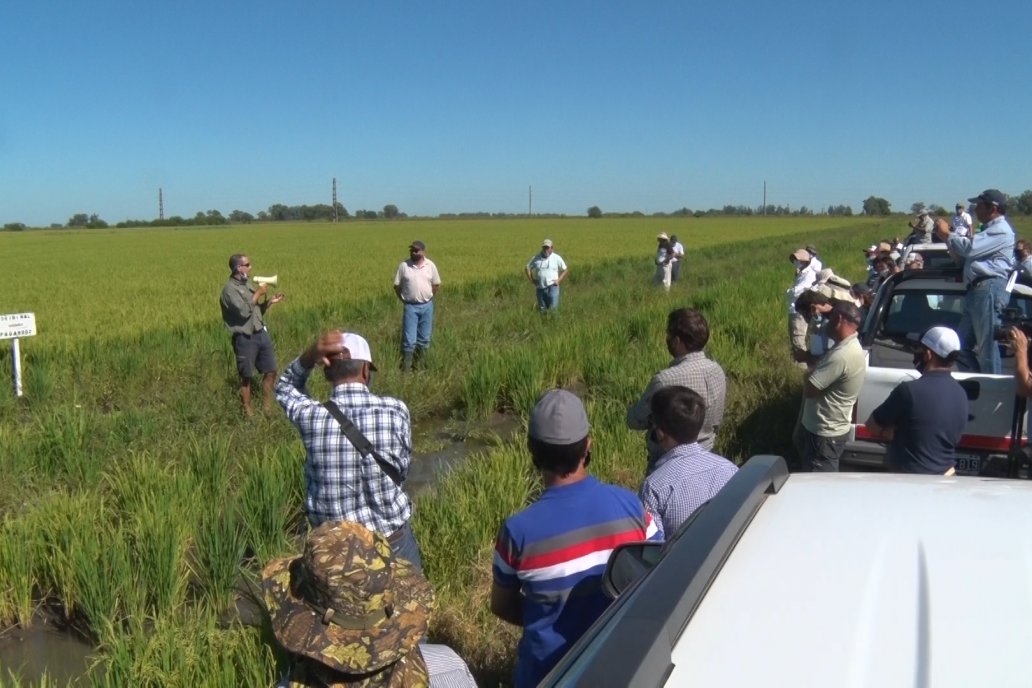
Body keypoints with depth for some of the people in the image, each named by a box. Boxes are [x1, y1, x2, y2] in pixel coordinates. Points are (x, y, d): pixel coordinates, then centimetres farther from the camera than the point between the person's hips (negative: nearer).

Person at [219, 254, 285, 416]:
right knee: (246, 377, 4)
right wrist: (258, 293, -14)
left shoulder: (247, 285, 12)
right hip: (245, 338, -8)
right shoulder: (230, 289, -13)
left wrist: (270, 301, 3)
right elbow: (244, 311, -23)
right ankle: (248, 413, 16)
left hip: (261, 334, 8)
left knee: (271, 371, 11)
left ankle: (267, 408, 25)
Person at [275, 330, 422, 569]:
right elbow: (401, 470, -6)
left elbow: (285, 389, 6)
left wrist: (310, 354, -9)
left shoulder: (311, 417, -15)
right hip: (391, 539, -1)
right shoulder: (395, 410, -18)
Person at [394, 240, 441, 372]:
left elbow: (436, 284, 11)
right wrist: (404, 300, 1)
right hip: (410, 306, -2)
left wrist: (428, 298, 7)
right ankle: (406, 368, 1)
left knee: (424, 339, 10)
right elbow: (397, 286, 2)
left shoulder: (430, 265, -1)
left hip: (427, 306, 2)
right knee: (409, 340, -6)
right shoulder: (404, 265, -5)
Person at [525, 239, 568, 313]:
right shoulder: (536, 258, 7)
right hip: (540, 288, 2)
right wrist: (531, 280, 4)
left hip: (552, 287, -2)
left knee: (553, 307, -14)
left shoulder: (557, 258, 3)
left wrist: (559, 280, -4)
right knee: (542, 309, 6)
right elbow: (528, 268, 15)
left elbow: (565, 270, 8)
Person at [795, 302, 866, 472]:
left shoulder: (841, 356, -29)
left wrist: (810, 373, -8)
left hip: (824, 435, -10)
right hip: (828, 430, 10)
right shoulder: (851, 348, 6)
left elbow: (810, 389, -26)